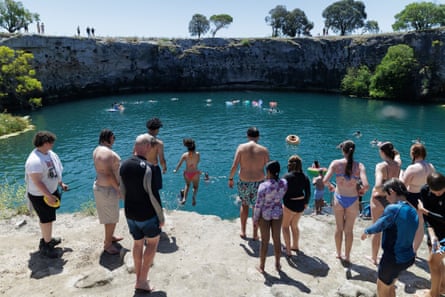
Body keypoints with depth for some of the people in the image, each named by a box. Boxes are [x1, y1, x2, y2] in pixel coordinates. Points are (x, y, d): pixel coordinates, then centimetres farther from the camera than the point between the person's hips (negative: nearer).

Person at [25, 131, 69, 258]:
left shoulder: (49, 153, 0)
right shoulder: (35, 160, -29)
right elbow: (37, 182, -29)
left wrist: (61, 184, 15)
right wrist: (49, 196, -27)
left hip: (51, 191, 9)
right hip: (40, 196, -9)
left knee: (48, 218, 22)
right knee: (46, 219, 2)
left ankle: (47, 239, 40)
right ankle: (45, 246, 18)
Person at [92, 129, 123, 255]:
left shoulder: (99, 149, 9)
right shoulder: (106, 152, -25)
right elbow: (109, 174, -28)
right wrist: (119, 189, -20)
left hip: (101, 185, 11)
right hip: (108, 188, -11)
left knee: (109, 215, 24)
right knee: (111, 218, 2)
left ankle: (110, 236, 40)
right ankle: (107, 244, 14)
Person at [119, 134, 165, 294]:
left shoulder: (124, 165, 0)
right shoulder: (147, 167, -23)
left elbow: (122, 191, 8)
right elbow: (153, 194, -21)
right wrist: (161, 216, -10)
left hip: (130, 213, 6)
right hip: (147, 214, -6)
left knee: (138, 243, 20)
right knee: (153, 242, 13)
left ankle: (139, 278, 32)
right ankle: (142, 281, 14)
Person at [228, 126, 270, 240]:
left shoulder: (241, 147, -8)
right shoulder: (264, 150, -8)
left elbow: (234, 166, -11)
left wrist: (230, 178, 3)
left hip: (244, 182, 1)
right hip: (258, 182, -1)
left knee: (244, 205, 24)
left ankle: (243, 231, 31)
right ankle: (255, 234, 27)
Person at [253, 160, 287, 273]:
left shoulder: (263, 185, -25)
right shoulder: (284, 183, -12)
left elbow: (258, 204, -18)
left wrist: (255, 218, -5)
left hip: (264, 214, -3)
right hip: (278, 213, 3)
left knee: (265, 240, 11)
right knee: (277, 239, 19)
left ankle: (261, 266, 27)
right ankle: (277, 264, 34)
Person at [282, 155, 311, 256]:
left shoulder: (287, 176, -16)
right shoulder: (305, 177, 0)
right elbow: (308, 193, 4)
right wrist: (306, 203, 19)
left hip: (290, 204, -6)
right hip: (301, 205, 6)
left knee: (285, 226, 13)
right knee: (294, 225, 25)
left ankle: (288, 250, 11)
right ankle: (295, 246, 40)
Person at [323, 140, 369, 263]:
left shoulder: (336, 163, -12)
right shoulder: (359, 166, -12)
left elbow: (325, 180, -19)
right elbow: (366, 185, -23)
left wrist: (330, 186, 2)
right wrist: (362, 190, 0)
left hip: (338, 198, 1)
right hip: (352, 200, 0)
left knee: (339, 228, 20)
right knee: (349, 230, 16)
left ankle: (338, 254, 36)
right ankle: (347, 256, 29)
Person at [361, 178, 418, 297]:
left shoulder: (392, 208, -23)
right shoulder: (413, 211, 1)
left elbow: (378, 227, -13)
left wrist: (366, 231, 7)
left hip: (393, 259, -7)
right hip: (408, 257, 7)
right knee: (390, 286, 29)